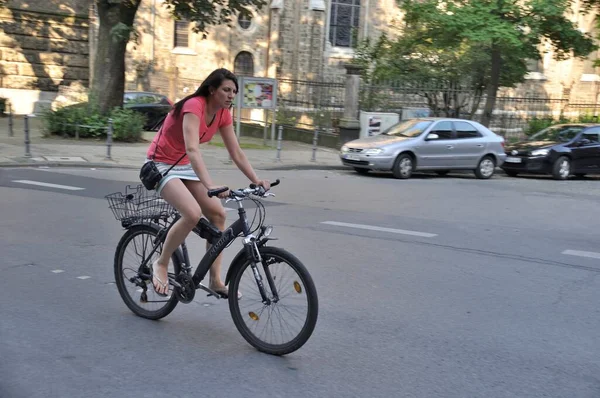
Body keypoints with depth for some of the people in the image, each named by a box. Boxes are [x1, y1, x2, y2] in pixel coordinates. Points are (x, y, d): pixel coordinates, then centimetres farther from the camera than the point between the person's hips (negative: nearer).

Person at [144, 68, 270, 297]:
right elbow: (192, 150, -39)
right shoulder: (194, 106, -26)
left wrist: (257, 181, -13)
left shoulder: (223, 114, -3)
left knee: (218, 214, -4)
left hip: (185, 166, 8)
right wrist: (210, 186, -51)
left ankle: (215, 280, 4)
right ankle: (161, 264, -5)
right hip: (161, 165, -8)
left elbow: (237, 153, -1)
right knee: (193, 214, -27)